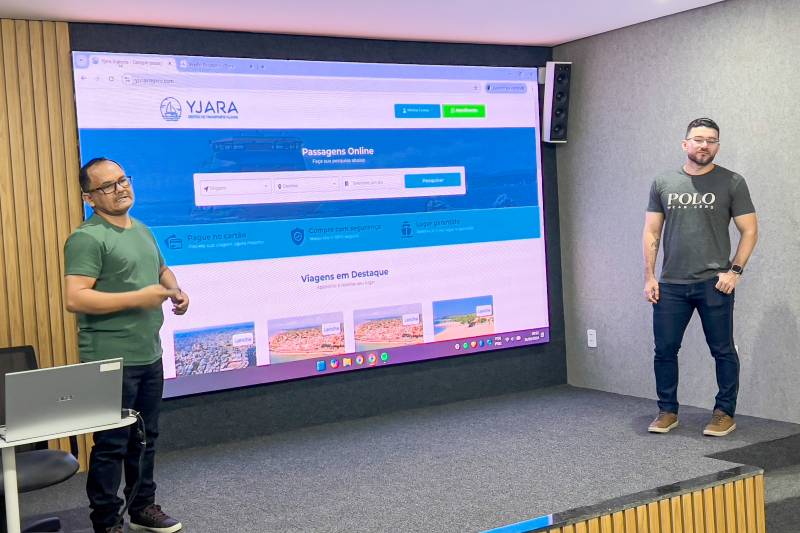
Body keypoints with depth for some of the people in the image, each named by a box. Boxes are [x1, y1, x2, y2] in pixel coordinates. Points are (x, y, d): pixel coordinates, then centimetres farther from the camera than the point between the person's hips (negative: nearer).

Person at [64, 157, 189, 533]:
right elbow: (75, 298, -23)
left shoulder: (142, 230, 14)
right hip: (111, 360, -8)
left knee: (145, 437, 18)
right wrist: (138, 298, -21)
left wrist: (174, 290, 7)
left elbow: (162, 269, 30)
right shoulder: (87, 238, -14)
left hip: (150, 355, 8)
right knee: (111, 443, 1)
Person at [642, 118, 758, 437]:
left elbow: (749, 231, 2)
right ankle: (668, 411, 19)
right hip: (670, 285, 2)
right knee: (664, 349, 6)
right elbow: (651, 233, 9)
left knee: (723, 351, 5)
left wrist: (735, 271, -8)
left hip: (714, 283, -2)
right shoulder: (663, 184, 9)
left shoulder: (731, 183, 2)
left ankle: (725, 413, 18)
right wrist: (649, 276, 2)